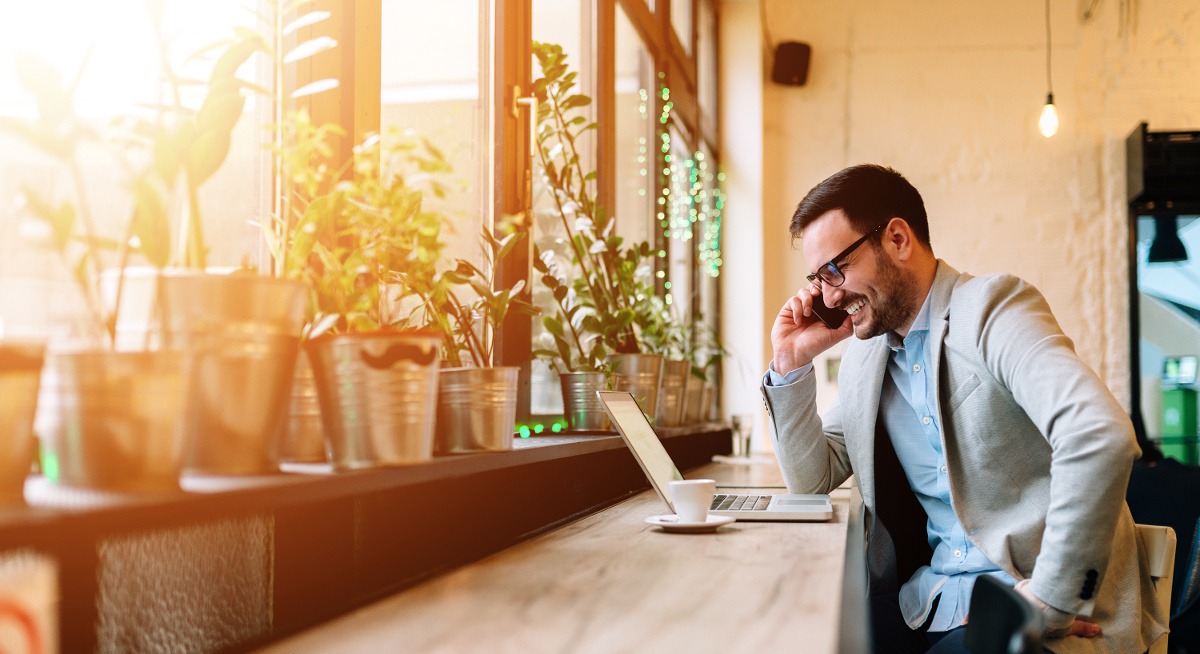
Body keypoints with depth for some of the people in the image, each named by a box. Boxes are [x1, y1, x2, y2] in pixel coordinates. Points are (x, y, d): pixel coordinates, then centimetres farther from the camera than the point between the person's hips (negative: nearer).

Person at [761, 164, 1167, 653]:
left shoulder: (993, 306, -12)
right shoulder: (864, 354, 11)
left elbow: (1100, 437, -26)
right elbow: (813, 479, 15)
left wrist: (1050, 599, -23)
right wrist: (791, 365, 3)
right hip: (930, 599, 7)